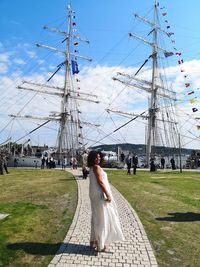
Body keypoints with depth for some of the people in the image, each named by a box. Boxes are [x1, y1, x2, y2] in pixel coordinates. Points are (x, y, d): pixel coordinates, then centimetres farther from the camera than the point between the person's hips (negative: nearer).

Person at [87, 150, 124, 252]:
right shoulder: (96, 167, -16)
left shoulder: (92, 168, 13)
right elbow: (100, 182, -23)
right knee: (102, 219, 0)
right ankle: (100, 245, 10)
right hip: (100, 195, -10)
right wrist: (108, 195, -21)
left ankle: (94, 241, 29)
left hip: (95, 195, 10)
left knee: (96, 218, 17)